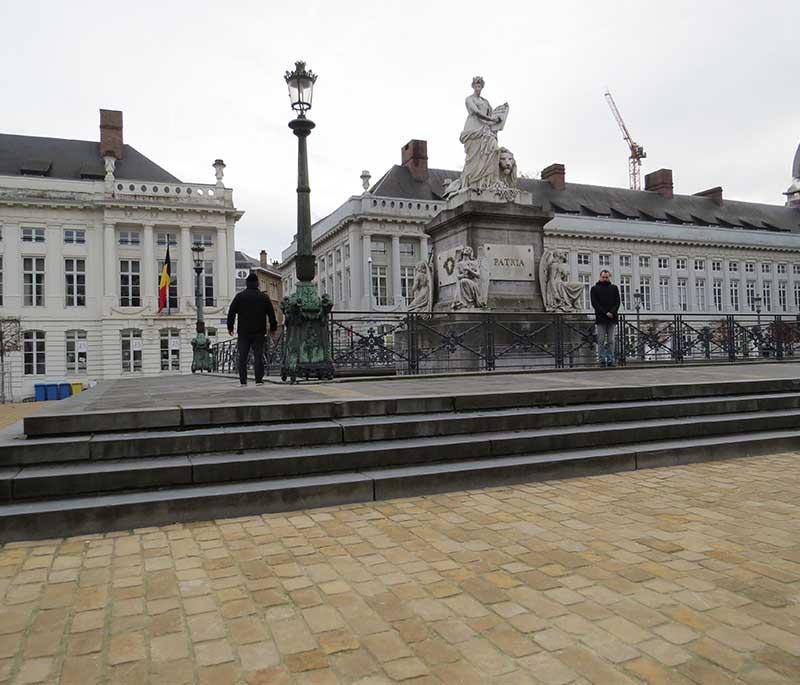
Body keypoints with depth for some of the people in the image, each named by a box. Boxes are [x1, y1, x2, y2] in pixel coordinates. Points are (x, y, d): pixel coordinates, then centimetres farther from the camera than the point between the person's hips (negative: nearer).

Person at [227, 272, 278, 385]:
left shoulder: (239, 296, 2)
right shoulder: (264, 297, 3)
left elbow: (231, 313, 1)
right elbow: (271, 314, 6)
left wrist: (230, 327, 9)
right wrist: (273, 329, 14)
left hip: (243, 332, 0)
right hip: (259, 333, 0)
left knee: (242, 357, 5)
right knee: (258, 356, 1)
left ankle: (243, 381, 3)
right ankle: (259, 380, -4)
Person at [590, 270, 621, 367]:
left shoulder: (614, 288, 15)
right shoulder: (594, 288, 8)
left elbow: (617, 302, 7)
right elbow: (594, 303, -2)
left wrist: (612, 312, -11)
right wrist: (605, 313, -12)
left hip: (612, 318, 2)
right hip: (601, 319, -2)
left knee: (611, 341, 2)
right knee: (601, 341, -3)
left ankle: (610, 360, 3)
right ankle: (602, 360, -1)